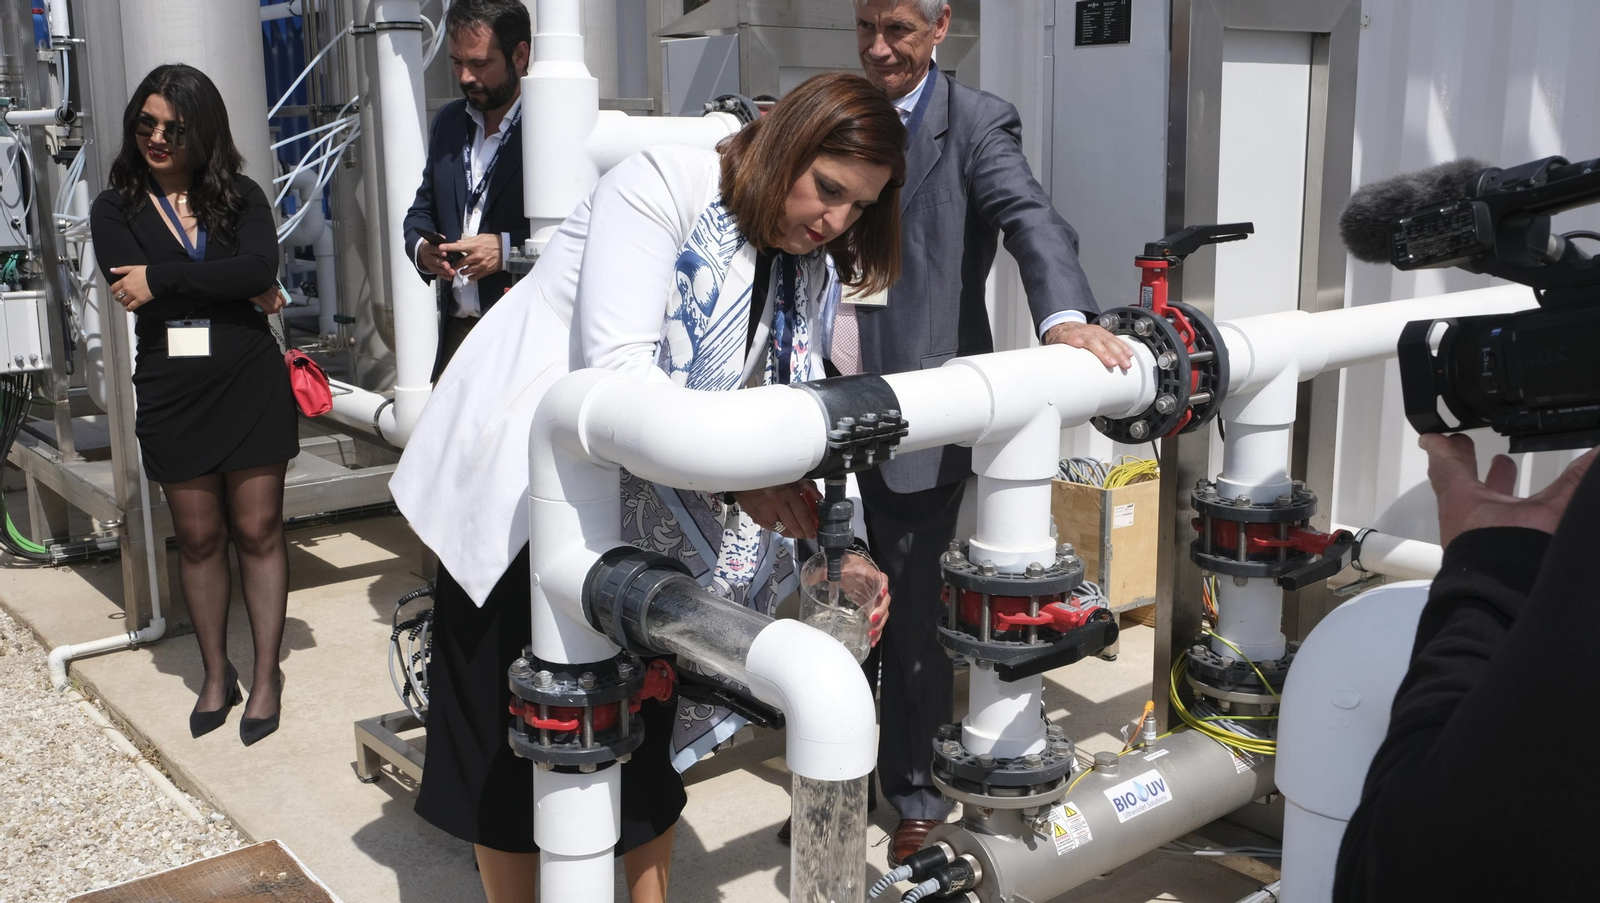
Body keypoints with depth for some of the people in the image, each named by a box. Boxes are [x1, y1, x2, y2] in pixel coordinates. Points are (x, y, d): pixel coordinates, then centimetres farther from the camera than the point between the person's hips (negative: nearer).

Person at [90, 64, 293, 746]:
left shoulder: (240, 197, 4)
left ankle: (266, 675, 16)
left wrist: (163, 279, -17)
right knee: (198, 539, 11)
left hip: (250, 384, -1)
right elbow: (131, 291, -13)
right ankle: (215, 674, 26)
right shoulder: (116, 209, 4)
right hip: (172, 393, 1)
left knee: (258, 531, 4)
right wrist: (245, 290, -13)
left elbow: (261, 267, -15)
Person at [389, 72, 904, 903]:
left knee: (644, 731, 9)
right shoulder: (664, 183, -18)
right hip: (515, 492, -5)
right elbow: (616, 364, -28)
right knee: (511, 738, 6)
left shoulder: (806, 276, 3)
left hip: (636, 514, 6)